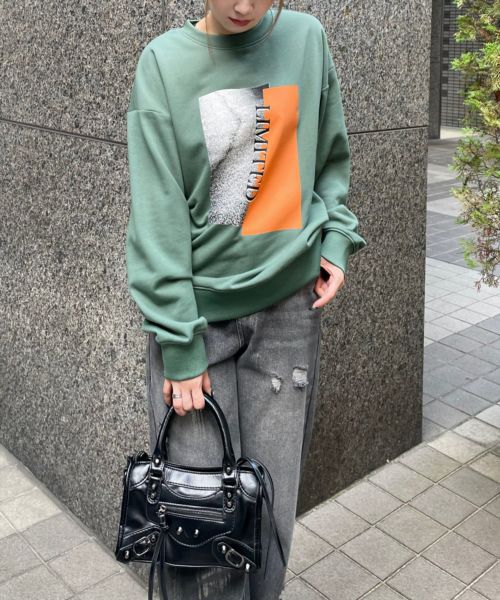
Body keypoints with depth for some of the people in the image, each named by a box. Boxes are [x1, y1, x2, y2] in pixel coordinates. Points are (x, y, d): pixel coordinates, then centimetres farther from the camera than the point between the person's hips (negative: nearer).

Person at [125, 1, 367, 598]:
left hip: (289, 306, 2)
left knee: (270, 503, 8)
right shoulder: (164, 62, -3)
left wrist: (335, 238, 0)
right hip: (196, 308, -2)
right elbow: (159, 217, -8)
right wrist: (180, 345, -11)